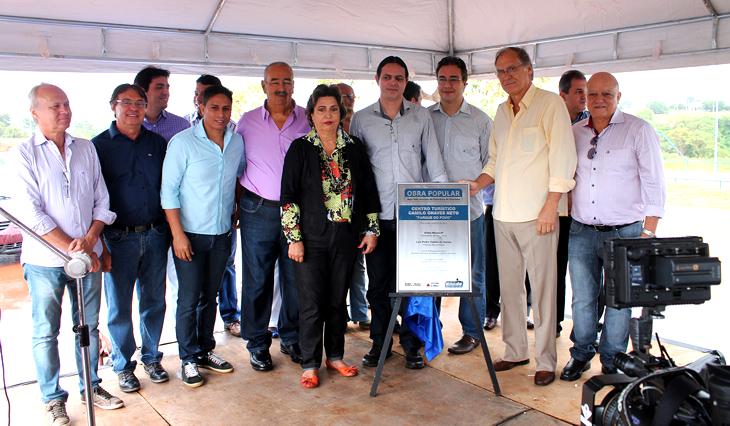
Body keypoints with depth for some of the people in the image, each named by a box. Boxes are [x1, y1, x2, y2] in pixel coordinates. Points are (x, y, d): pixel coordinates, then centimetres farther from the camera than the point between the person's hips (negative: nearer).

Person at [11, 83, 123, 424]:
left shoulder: (86, 149, 7)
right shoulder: (24, 154, -6)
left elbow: (102, 201, 6)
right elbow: (31, 213, -13)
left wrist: (89, 240, -8)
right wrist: (72, 249, -16)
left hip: (88, 256, 4)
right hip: (45, 260, -3)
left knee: (89, 326, 14)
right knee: (46, 332, 9)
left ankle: (91, 386, 31)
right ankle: (53, 398, 25)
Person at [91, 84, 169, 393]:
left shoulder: (157, 143, 7)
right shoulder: (99, 146, -2)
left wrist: (170, 231, 5)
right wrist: (99, 246, -9)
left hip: (155, 235, 3)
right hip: (118, 239, -3)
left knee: (154, 301, 12)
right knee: (119, 307, 8)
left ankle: (152, 358, 30)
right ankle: (123, 366, 25)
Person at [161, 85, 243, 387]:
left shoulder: (237, 141, 3)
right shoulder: (183, 142, -11)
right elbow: (169, 190, -11)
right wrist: (178, 234, -15)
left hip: (222, 234, 5)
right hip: (190, 234, -4)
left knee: (210, 296, 15)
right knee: (189, 299, 2)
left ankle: (205, 351, 29)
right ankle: (188, 360, 16)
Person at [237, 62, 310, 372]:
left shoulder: (308, 120, 3)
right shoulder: (247, 121, 4)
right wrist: (241, 202, 2)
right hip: (258, 210, 0)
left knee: (295, 279, 9)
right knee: (257, 280, 5)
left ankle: (292, 338, 27)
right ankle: (258, 344, 20)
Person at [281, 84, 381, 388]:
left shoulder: (354, 148, 8)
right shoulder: (300, 149, -1)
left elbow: (368, 191, 12)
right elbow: (288, 195, -4)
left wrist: (371, 229, 7)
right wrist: (294, 238, -9)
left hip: (346, 237, 3)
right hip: (312, 238, -3)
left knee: (338, 300, 12)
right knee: (311, 303, 0)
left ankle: (335, 356, 27)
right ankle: (310, 364, 15)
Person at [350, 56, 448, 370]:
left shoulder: (421, 117, 6)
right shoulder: (361, 120, 5)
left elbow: (435, 165, 7)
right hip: (377, 215, 0)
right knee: (378, 282, 8)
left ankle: (411, 344, 19)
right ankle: (380, 342, 23)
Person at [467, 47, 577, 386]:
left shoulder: (550, 104, -4)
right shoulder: (502, 112, 17)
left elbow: (562, 158, -10)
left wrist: (550, 206, -15)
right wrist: (477, 185, 7)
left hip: (536, 214, -7)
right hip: (503, 214, 7)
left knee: (542, 287, -1)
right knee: (508, 285, 12)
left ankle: (546, 361, 10)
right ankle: (515, 351, 24)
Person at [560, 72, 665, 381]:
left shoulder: (638, 130, -2)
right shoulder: (574, 133, 9)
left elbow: (654, 183, -4)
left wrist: (648, 232, -9)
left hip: (624, 232, -3)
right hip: (581, 231, 3)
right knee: (582, 298, 9)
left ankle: (612, 360, 21)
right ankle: (581, 353, 26)